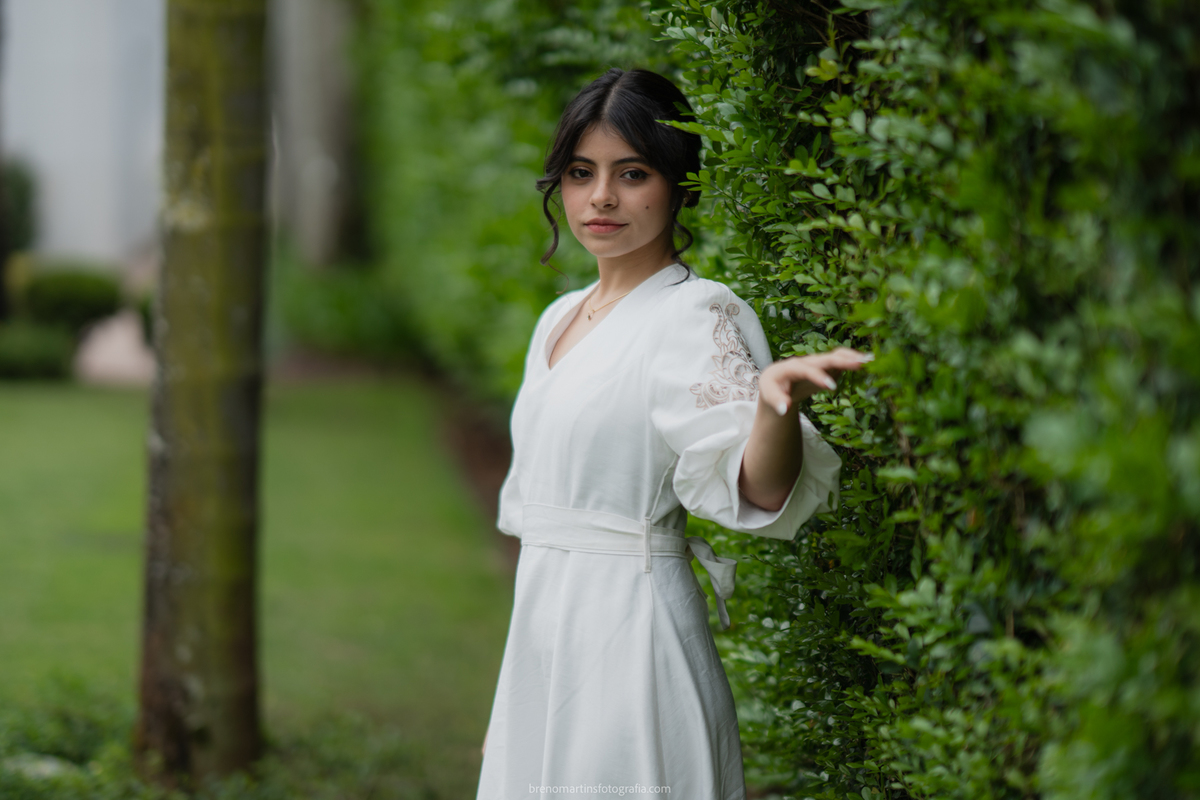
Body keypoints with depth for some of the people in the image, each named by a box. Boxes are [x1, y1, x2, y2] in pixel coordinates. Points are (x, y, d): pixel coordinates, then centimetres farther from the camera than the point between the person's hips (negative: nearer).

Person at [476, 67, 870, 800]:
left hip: (630, 645, -8)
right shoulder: (561, 320, 13)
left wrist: (776, 398, -47)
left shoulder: (695, 315, -11)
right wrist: (512, 698, 20)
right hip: (545, 641, 8)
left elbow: (757, 492, -26)